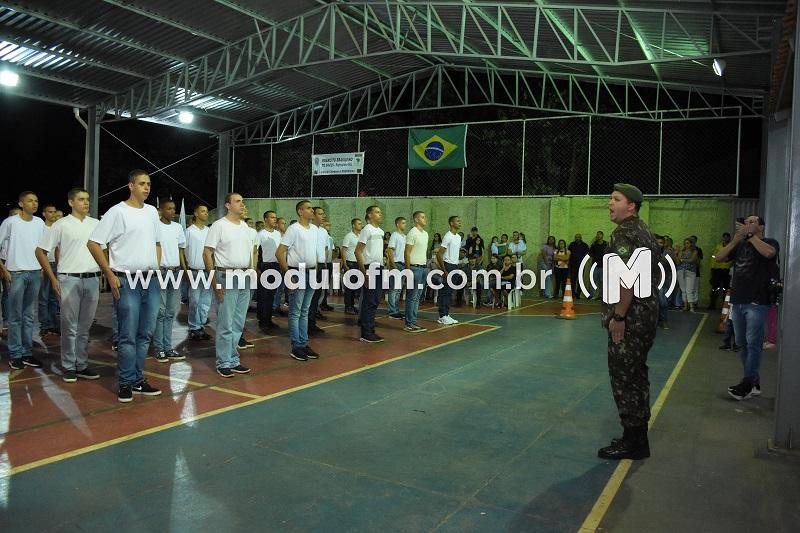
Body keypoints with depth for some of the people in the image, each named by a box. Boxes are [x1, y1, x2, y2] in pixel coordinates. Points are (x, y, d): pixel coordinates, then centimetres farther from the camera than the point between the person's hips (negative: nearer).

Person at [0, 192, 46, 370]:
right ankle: (15, 354, 8)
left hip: (35, 273, 4)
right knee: (16, 316, 1)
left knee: (29, 316, 9)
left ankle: (27, 353, 14)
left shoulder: (40, 223, 8)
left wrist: (42, 269, 12)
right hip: (16, 273, -4)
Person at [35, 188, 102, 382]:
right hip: (69, 279, -3)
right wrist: (53, 278, -3)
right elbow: (40, 251, 2)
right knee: (69, 326, 1)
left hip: (92, 279, 3)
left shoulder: (96, 224, 10)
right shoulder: (61, 224, 0)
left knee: (85, 327, 9)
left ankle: (82, 365, 17)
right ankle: (68, 367, 11)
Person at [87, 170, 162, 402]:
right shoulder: (117, 212, -6)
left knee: (145, 334, 10)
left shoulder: (152, 212, 13)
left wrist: (157, 268, 13)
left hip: (152, 279, 6)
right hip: (128, 280, -6)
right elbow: (93, 243, -7)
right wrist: (110, 274, -10)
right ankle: (126, 383, 9)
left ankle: (138, 380, 20)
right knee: (128, 335, -2)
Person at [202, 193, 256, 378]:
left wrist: (252, 272, 10)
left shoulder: (246, 226, 14)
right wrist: (215, 281, -14)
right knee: (225, 324, -2)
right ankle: (224, 363, 7)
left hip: (245, 278, 6)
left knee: (238, 324, 11)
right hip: (226, 277, -6)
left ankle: (233, 361, 20)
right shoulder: (219, 225, -6)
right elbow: (207, 254, -9)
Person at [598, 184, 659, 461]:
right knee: (636, 375, 16)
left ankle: (633, 443, 7)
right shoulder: (643, 230, 16)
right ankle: (638, 436, 27)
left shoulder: (625, 233, -15)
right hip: (646, 315, 10)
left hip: (630, 319, -10)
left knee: (624, 377, -2)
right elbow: (653, 273, 21)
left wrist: (618, 316, -21)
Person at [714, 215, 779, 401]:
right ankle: (754, 382, 18)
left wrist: (750, 235, -13)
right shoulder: (740, 245, 17)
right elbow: (719, 257, 6)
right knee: (742, 344, 9)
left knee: (753, 343, -6)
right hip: (737, 301, 6)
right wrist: (735, 240, -4)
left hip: (757, 302, -6)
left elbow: (769, 253, -21)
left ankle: (748, 384, -3)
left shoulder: (769, 242, 2)